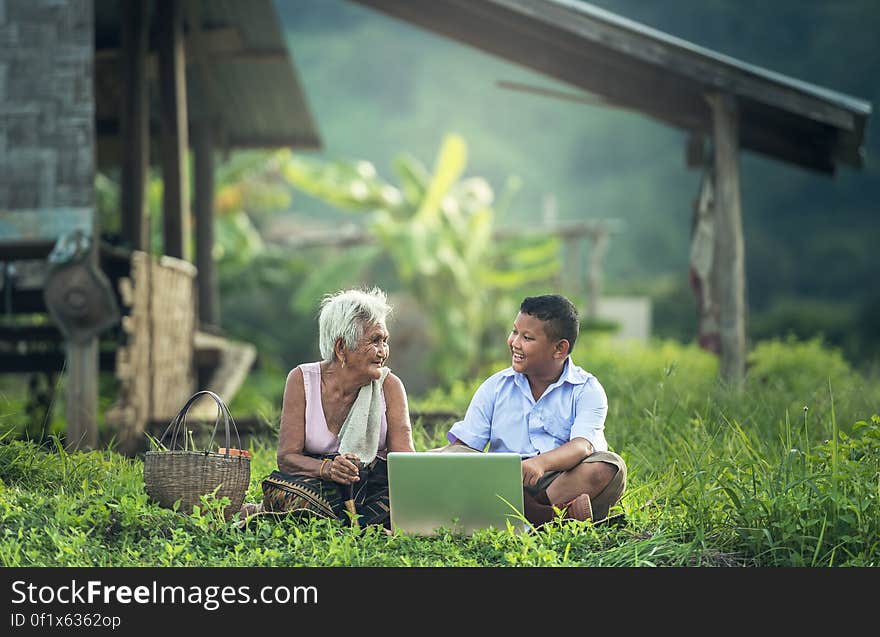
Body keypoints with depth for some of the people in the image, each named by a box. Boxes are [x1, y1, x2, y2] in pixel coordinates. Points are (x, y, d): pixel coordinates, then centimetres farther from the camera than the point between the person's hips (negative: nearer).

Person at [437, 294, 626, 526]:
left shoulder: (587, 389, 1)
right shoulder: (496, 387, 11)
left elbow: (583, 445, -17)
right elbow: (463, 444, 6)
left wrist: (541, 462, -38)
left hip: (564, 480, -2)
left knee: (610, 467, -30)